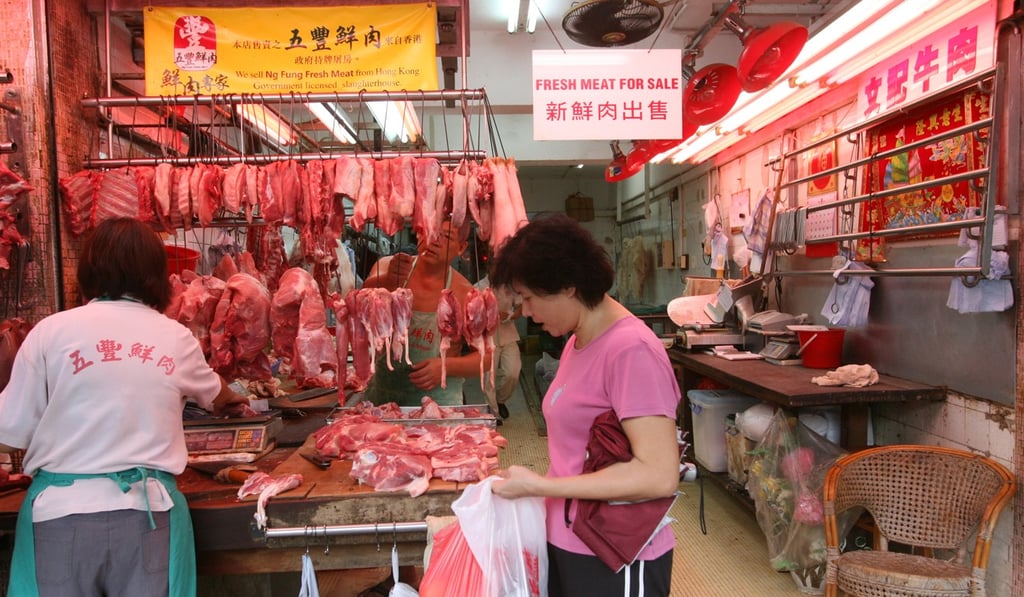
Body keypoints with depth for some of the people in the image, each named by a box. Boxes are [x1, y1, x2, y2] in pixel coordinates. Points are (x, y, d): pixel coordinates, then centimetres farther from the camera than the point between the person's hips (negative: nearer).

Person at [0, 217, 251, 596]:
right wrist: (234, 401, 46)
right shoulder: (177, 338, 2)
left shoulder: (51, 331, -4)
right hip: (147, 510, 1)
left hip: (61, 512, 0)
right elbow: (213, 393, 23)